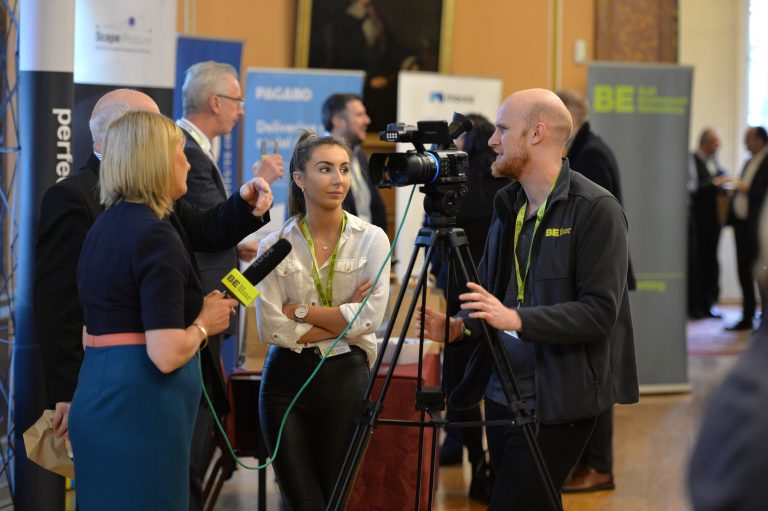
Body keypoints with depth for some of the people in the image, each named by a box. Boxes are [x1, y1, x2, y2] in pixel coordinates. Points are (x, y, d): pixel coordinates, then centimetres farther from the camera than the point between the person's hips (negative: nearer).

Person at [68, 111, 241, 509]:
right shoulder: (155, 236, -14)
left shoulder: (103, 227, 14)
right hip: (140, 406, -10)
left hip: (98, 397, 10)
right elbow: (167, 354, -21)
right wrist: (205, 322, -3)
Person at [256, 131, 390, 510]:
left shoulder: (371, 239, -1)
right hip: (287, 379, 0)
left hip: (346, 378, 0)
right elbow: (272, 328, -9)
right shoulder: (275, 245, 0)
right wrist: (343, 320, -11)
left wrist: (299, 311, -11)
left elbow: (370, 318, -12)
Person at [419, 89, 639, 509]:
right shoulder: (508, 204, 12)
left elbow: (600, 312, -18)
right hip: (501, 395, 8)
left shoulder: (596, 209, -11)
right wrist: (462, 327, -2)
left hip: (556, 405, -8)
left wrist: (517, 319, -28)